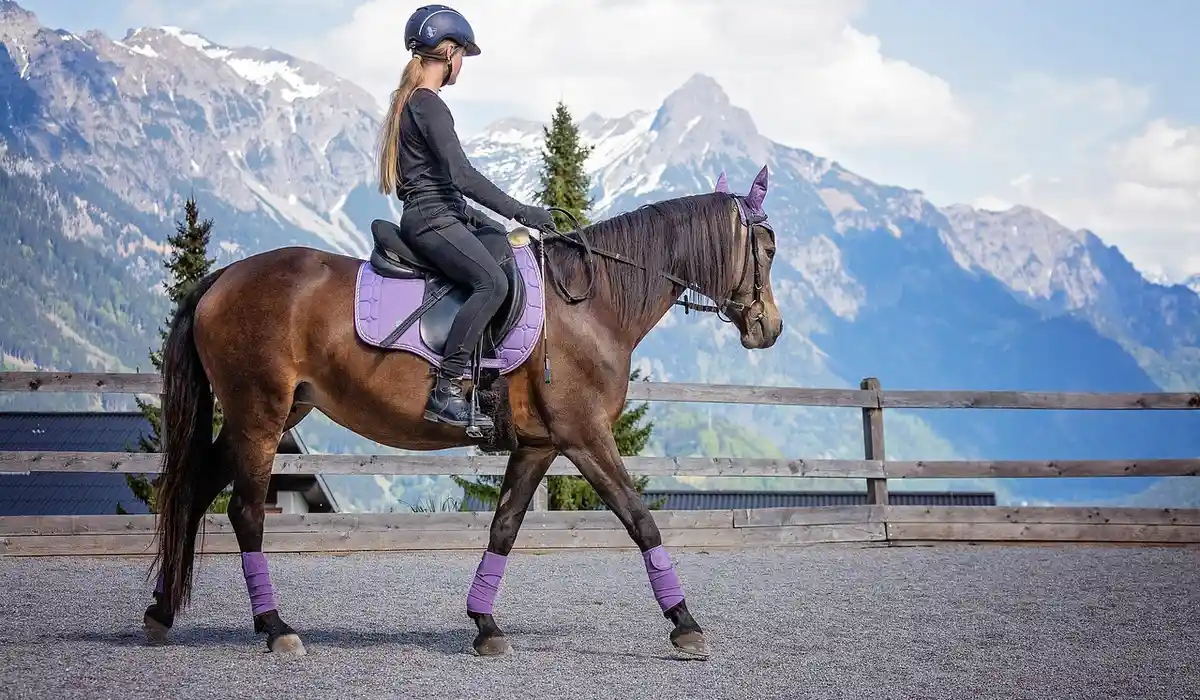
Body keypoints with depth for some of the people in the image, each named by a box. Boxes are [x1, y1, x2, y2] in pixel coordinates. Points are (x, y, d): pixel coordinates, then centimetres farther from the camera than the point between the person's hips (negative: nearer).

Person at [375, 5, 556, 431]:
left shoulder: (410, 102, 17)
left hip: (442, 215, 11)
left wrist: (467, 213, 24)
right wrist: (520, 212, -20)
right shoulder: (430, 106, -14)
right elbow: (462, 175, -22)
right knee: (493, 282, -28)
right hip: (432, 220, -11)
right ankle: (445, 391, -31)